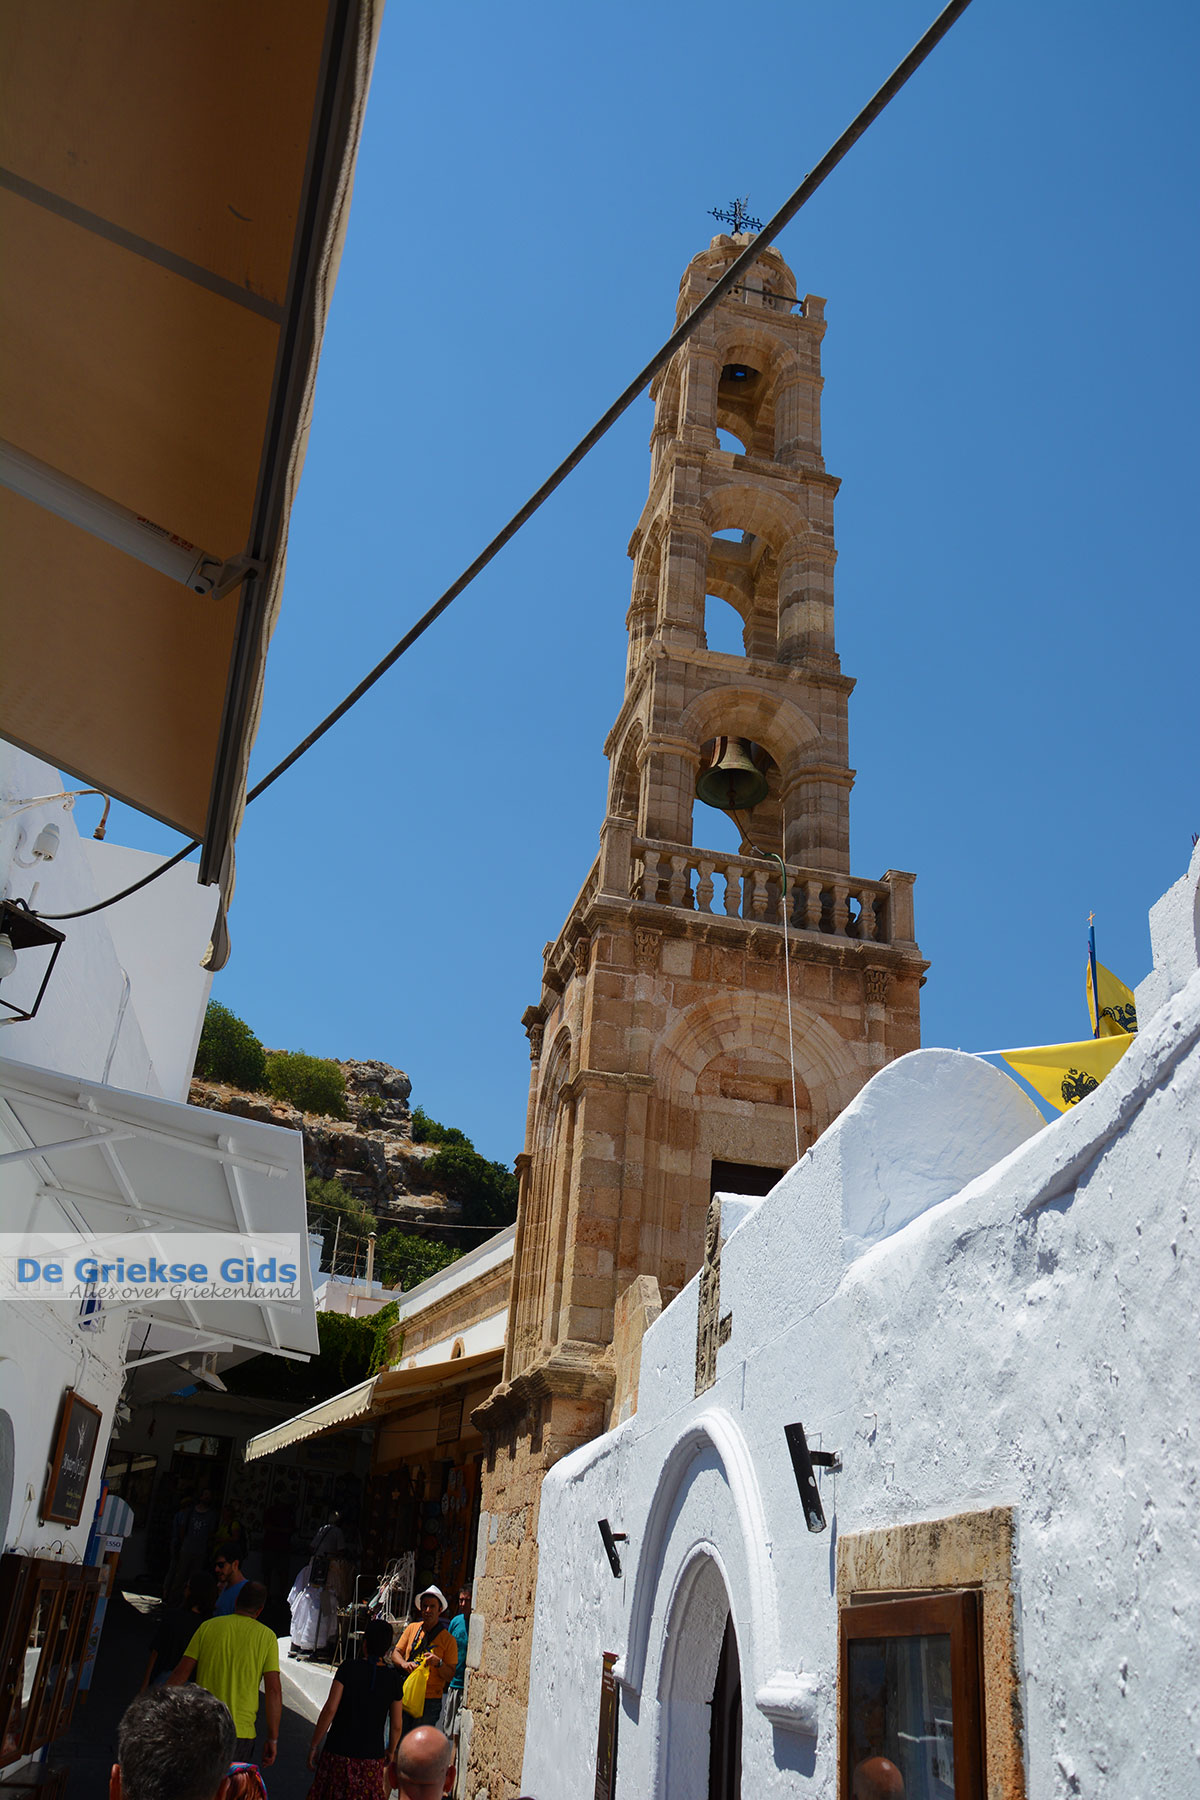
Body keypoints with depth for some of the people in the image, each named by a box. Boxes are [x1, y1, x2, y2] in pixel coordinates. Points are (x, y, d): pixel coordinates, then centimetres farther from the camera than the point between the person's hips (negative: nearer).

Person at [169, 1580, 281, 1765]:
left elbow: (181, 1673, 2)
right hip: (241, 1732, -1)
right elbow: (274, 1690, -6)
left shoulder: (208, 1627, 3)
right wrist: (272, 1739, -2)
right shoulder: (266, 1637, -2)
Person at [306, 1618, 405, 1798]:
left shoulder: (348, 1669, -7)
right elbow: (397, 1726, 4)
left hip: (339, 1751, -1)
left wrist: (314, 1746, -3)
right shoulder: (394, 1678, 0)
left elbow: (330, 1710, -11)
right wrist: (390, 1753, 20)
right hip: (373, 1756, 1)